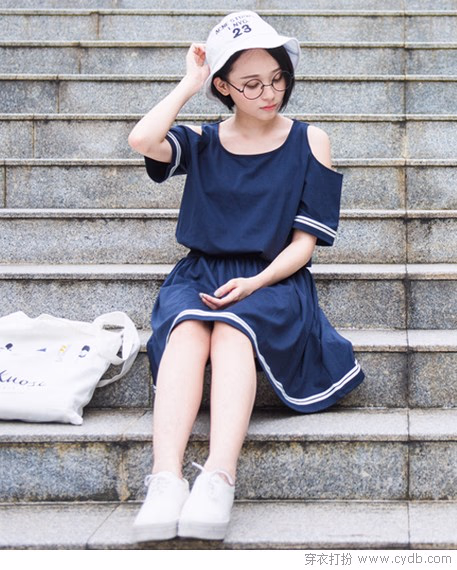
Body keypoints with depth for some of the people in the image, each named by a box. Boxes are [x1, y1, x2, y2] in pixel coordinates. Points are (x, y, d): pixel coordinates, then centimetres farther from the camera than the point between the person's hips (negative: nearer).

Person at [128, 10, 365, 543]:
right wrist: (188, 85, 1)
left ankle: (219, 479, -50)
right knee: (188, 330, -34)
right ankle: (165, 480, -48)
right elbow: (142, 140, -12)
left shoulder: (309, 141, 8)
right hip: (200, 275, 1)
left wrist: (256, 282, -15)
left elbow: (305, 240, 2)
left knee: (233, 330, -35)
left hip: (274, 280, -1)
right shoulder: (201, 142, 12)